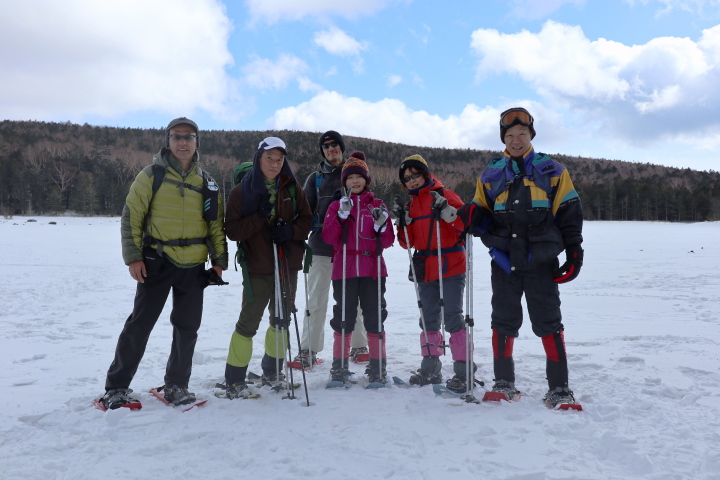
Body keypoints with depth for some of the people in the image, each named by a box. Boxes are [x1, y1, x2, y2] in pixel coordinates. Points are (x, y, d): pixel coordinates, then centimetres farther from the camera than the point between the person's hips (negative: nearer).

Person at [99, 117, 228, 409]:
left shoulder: (206, 182, 10)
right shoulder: (152, 175, -1)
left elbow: (216, 224, 13)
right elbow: (131, 217, -2)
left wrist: (219, 260, 7)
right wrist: (133, 256, -9)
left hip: (194, 265, 4)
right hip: (157, 262, -3)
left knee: (187, 328, 8)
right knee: (140, 324, 0)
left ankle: (176, 385, 23)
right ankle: (116, 387, 13)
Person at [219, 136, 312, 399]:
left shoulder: (293, 189, 5)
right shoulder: (242, 191, -4)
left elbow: (306, 220, 7)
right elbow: (232, 230, -9)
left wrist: (291, 231, -14)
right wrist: (260, 218, -22)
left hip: (288, 266, 4)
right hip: (258, 268, -4)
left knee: (281, 320, 15)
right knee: (248, 323, -4)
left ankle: (272, 372, 33)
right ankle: (234, 381, 8)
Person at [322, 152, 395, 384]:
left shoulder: (378, 206, 9)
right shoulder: (337, 205, 9)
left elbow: (388, 242, 5)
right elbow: (328, 237, -5)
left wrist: (381, 225, -13)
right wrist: (342, 215, -15)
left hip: (372, 269, 0)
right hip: (344, 269, 0)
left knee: (375, 318, 2)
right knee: (343, 319, 3)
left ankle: (378, 367, 13)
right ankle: (339, 367, 15)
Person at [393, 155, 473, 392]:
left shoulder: (445, 195, -3)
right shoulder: (411, 204, 14)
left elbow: (467, 224, -9)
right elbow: (408, 242, 12)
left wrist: (447, 211, -23)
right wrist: (403, 222, -4)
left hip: (450, 267, -6)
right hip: (425, 269, 6)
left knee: (452, 316, -9)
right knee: (428, 319, 12)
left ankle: (463, 370, -2)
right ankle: (430, 368, 22)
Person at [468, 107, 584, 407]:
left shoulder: (552, 171, 7)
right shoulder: (491, 174, 12)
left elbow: (569, 212, 6)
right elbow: (481, 212, 16)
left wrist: (574, 252, 0)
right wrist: (475, 218, -9)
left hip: (541, 261, -2)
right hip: (504, 261, 2)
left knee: (548, 323, 0)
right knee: (503, 322, 8)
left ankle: (559, 388, 10)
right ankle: (504, 383, 21)